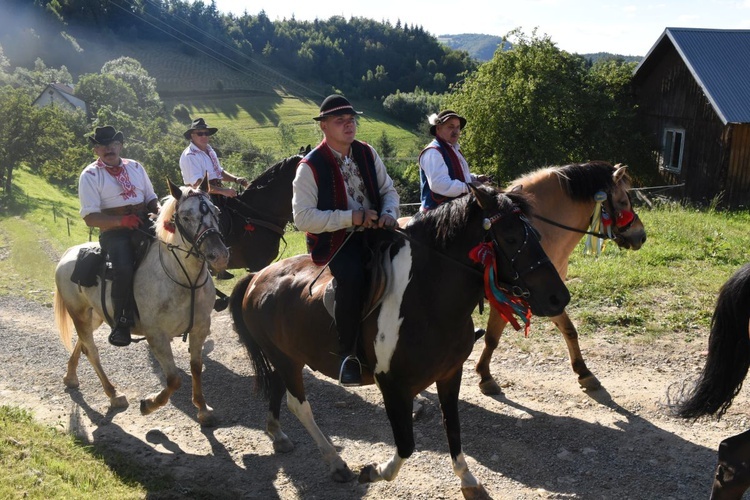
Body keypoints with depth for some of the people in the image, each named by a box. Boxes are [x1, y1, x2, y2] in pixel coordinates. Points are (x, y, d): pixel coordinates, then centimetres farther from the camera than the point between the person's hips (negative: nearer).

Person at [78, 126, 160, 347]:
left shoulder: (135, 167, 16)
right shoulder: (90, 175, 0)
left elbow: (151, 198, 20)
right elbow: (91, 217, -7)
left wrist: (160, 210, -5)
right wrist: (122, 221, -23)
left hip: (145, 225, 5)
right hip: (114, 232, -5)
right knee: (123, 268, -33)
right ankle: (122, 323, -17)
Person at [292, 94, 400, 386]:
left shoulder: (367, 153, 8)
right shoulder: (311, 166, -9)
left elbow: (388, 190, 15)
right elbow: (302, 217, -15)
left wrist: (389, 213, -9)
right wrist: (351, 218, -21)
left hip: (373, 230, 6)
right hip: (334, 240, -6)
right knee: (352, 276, -35)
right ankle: (348, 354, -22)